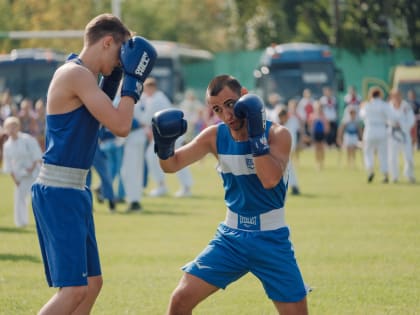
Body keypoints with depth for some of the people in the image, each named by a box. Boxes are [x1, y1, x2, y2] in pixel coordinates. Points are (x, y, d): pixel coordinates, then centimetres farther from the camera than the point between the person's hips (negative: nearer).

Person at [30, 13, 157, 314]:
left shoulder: (76, 73, 15)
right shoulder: (77, 74, -15)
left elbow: (96, 118, 29)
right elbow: (120, 126, -20)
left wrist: (112, 79, 20)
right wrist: (133, 80, -9)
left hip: (74, 191, 11)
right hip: (59, 192, -11)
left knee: (92, 284, 14)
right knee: (74, 289, -15)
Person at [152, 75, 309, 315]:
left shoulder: (277, 134, -14)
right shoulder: (215, 137, -2)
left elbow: (271, 180, -29)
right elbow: (171, 165, 0)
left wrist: (256, 135, -33)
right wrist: (164, 144, -21)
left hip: (272, 240, -3)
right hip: (231, 238, 3)